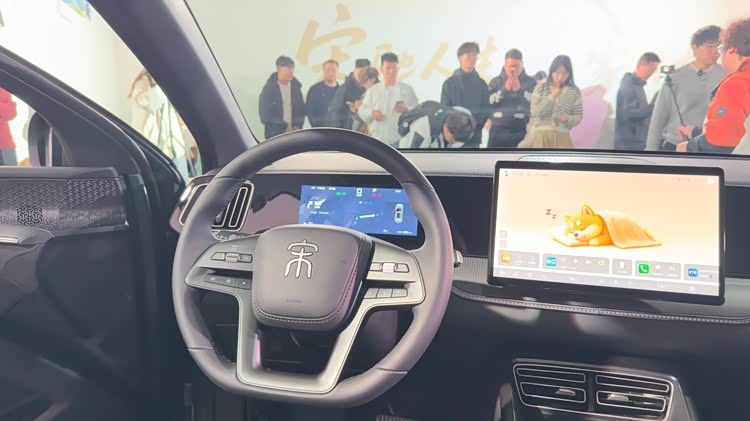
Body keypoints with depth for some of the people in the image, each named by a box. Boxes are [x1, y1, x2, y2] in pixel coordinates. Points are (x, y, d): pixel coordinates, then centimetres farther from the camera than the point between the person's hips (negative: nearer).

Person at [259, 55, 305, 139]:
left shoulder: (296, 87, 10)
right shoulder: (268, 88, -3)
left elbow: (301, 109, 14)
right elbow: (265, 115, -6)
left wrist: (297, 126, -2)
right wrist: (284, 128, -9)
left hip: (294, 133, 4)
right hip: (275, 135, -4)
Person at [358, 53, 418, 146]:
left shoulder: (407, 89, 6)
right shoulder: (372, 90, 10)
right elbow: (362, 111, 10)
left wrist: (406, 110, -17)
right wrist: (371, 113, -13)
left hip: (400, 140, -2)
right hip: (378, 140, 2)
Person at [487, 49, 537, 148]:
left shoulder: (530, 82, 5)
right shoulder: (495, 82, 9)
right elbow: (489, 103, -4)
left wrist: (519, 90, -14)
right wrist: (504, 89, -12)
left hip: (522, 132, -1)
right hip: (498, 131, 1)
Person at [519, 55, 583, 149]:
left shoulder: (574, 92, 1)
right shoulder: (541, 88, -1)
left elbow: (578, 117, 5)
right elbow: (535, 112, -9)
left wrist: (567, 118, -16)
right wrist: (552, 96, -14)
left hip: (560, 138, 0)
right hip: (539, 136, 0)